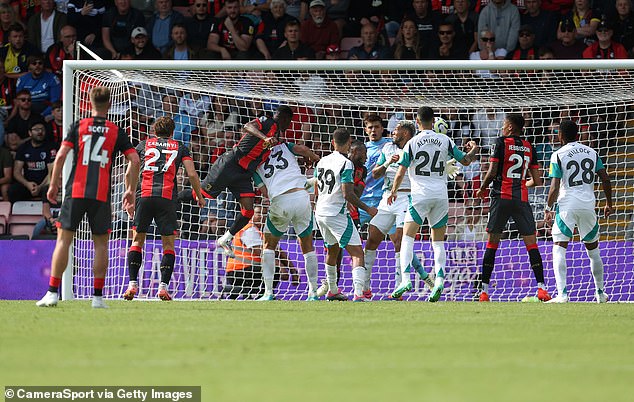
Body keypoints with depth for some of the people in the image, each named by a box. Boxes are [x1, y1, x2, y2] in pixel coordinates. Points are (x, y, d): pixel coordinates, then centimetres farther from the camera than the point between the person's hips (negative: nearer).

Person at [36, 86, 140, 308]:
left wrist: (53, 185, 7)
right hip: (101, 195, 0)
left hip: (75, 191, 0)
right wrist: (130, 191, 11)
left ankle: (52, 292, -4)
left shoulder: (78, 126, 5)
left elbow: (60, 156, -2)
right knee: (100, 243, 8)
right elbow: (134, 161, 2)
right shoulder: (116, 131, 7)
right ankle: (98, 296, 4)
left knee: (64, 239, 2)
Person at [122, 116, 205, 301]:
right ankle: (163, 286, -5)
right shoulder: (180, 147, 16)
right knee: (168, 244, 8)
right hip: (168, 197, -1)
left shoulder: (144, 144, 18)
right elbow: (192, 174, 8)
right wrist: (199, 197, 20)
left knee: (137, 239, 9)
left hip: (144, 195, 1)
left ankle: (132, 284, -2)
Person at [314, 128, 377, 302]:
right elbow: (348, 194, -20)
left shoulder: (322, 161, 9)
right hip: (337, 214, -8)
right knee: (357, 253, -11)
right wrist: (367, 209, -9)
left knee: (332, 249, 29)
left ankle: (332, 290, 41)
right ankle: (358, 294, -28)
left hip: (320, 213, 8)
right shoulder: (346, 164, -14)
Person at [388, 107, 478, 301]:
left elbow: (401, 172, -3)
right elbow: (465, 161, 12)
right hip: (441, 195, 3)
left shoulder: (412, 143, -4)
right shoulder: (445, 141, 3)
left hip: (420, 195, -3)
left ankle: (405, 280, -16)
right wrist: (474, 150, 33)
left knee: (407, 238, -1)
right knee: (438, 242, 9)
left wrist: (394, 191, 14)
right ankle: (439, 280, -6)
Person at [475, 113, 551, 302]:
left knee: (492, 244, 2)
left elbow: (492, 172, -9)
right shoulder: (529, 147, 11)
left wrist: (482, 189, 8)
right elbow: (537, 180, 10)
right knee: (531, 244, 4)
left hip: (502, 198, -3)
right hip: (522, 200, 3)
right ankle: (541, 288, -4)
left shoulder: (500, 143, -1)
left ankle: (484, 290, -1)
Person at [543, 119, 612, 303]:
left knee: (559, 249, -4)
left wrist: (548, 208, 2)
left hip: (567, 205, -4)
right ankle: (600, 293, 25)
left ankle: (562, 293, -20)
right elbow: (605, 179, 7)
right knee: (593, 250, 17)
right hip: (588, 205, 4)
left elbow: (555, 188, -9)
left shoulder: (558, 155, -4)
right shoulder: (591, 152, 8)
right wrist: (609, 203, 18)